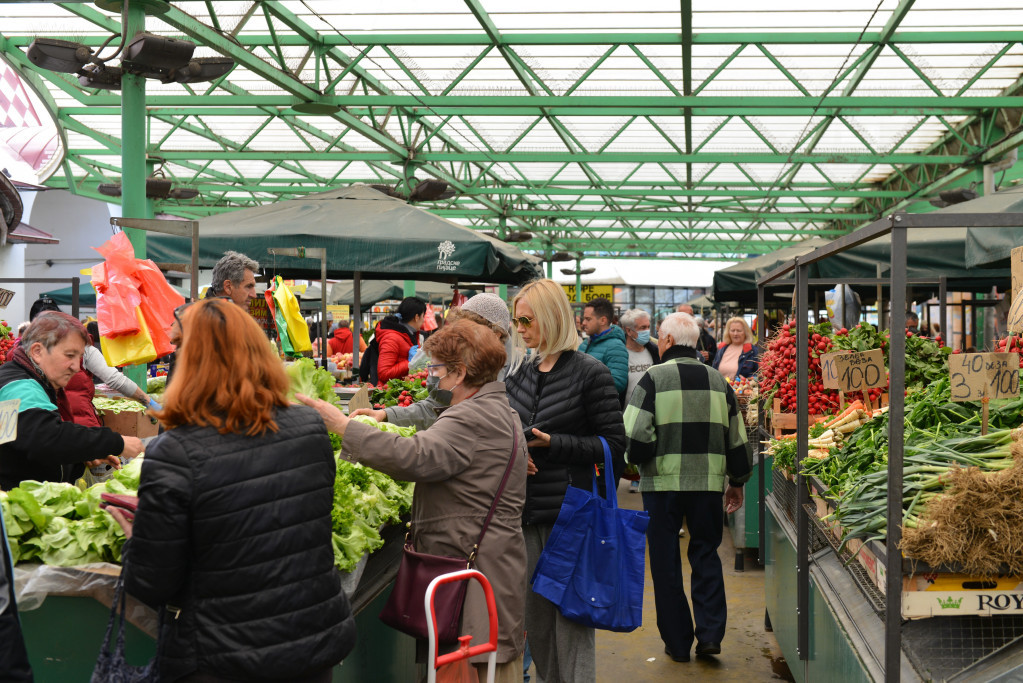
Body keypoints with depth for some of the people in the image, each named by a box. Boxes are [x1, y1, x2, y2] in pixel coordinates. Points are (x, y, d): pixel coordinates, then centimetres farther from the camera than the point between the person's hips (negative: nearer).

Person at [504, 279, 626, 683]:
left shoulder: (590, 374, -8)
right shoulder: (521, 374, 11)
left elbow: (615, 444, -10)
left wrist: (552, 443, -19)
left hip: (568, 515, -6)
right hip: (526, 513, 6)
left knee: (571, 620, -1)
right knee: (535, 617, 14)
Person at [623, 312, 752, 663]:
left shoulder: (654, 378, -7)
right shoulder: (718, 381, 8)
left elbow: (634, 434, -14)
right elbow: (737, 438, 13)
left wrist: (636, 461, 6)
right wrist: (737, 482, 23)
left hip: (663, 482, -3)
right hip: (708, 482, 4)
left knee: (666, 562, 8)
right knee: (706, 555, 17)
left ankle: (678, 643, 15)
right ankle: (710, 634, 9)